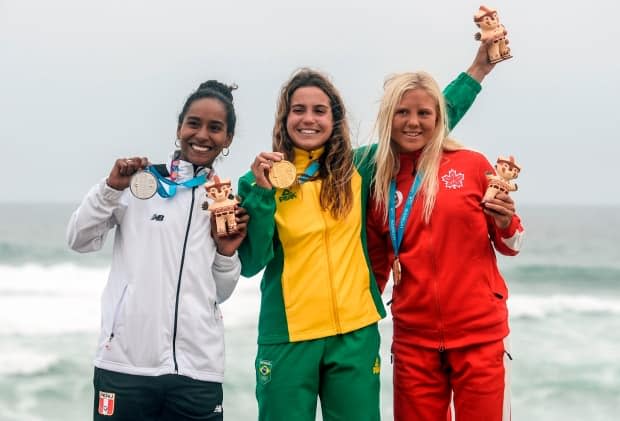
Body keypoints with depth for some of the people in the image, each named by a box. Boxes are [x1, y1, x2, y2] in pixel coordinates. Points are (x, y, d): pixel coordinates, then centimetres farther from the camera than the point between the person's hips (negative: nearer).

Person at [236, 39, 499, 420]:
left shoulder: (358, 169, 5)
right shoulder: (261, 179, -1)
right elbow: (250, 264, -8)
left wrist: (478, 70, 7)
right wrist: (262, 193, -18)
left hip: (355, 335, 2)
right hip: (287, 339, -2)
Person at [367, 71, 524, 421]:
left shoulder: (472, 165, -2)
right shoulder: (379, 183, 5)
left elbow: (510, 246, 5)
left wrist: (505, 223, -15)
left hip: (479, 334, -2)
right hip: (414, 339, 2)